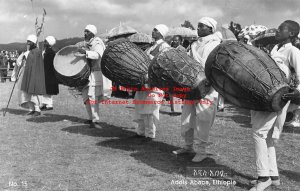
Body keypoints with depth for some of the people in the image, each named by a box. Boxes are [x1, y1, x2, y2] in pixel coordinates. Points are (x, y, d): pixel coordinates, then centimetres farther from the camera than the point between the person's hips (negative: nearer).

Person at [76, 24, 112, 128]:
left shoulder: (97, 43, -14)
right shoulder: (86, 43, 11)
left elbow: (98, 55, -33)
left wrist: (86, 52, -47)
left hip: (97, 72, -9)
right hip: (89, 72, 9)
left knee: (92, 95, -12)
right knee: (85, 94, 11)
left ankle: (95, 120, -5)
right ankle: (92, 117, 22)